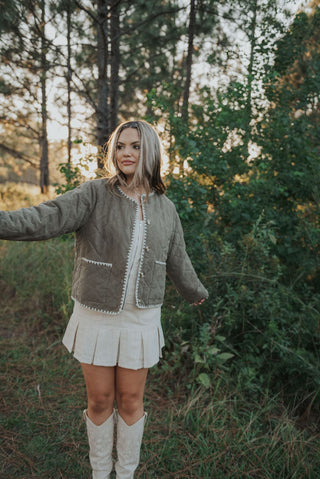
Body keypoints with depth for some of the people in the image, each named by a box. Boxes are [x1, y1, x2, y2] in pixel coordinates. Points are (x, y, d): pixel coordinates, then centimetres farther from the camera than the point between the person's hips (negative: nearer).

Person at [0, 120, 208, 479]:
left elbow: (177, 261, 14)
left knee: (130, 401, 14)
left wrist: (196, 293, 28)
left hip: (140, 320, 2)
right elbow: (47, 218, -25)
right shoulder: (95, 194, -10)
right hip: (96, 317, -1)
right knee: (99, 401, 14)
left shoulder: (165, 208, 0)